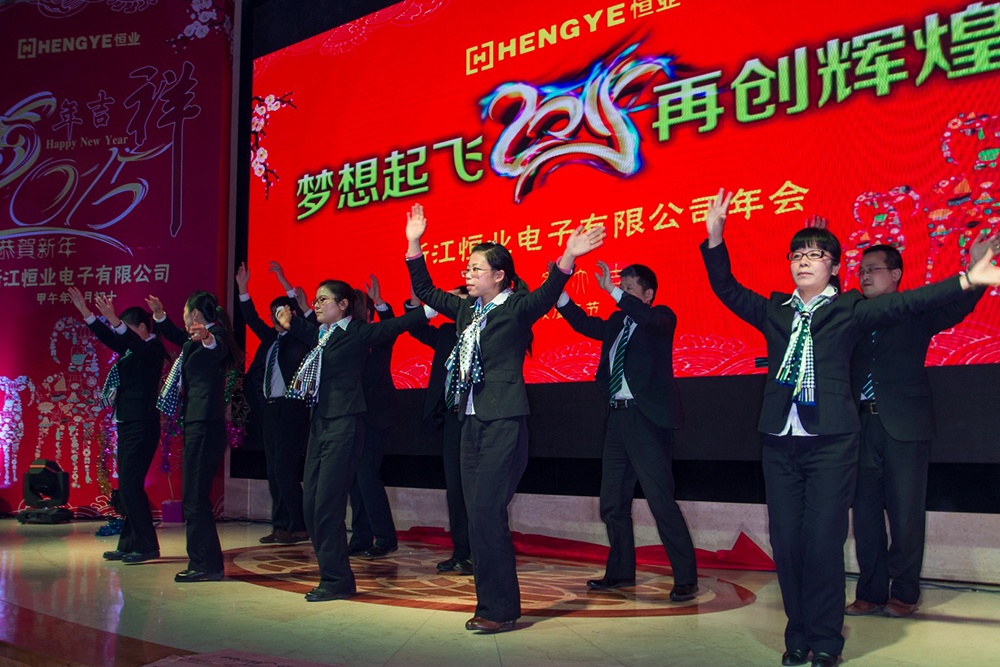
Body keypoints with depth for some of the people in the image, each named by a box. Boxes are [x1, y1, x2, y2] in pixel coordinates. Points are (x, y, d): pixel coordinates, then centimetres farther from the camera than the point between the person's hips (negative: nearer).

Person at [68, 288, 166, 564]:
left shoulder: (154, 348, -10)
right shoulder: (131, 348, 15)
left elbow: (138, 347, -30)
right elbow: (110, 338, 23)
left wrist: (115, 321, -41)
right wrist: (86, 312, 16)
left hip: (142, 426, -10)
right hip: (128, 425, 10)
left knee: (131, 486, -11)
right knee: (128, 487, 12)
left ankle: (147, 546, -6)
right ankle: (129, 544, 18)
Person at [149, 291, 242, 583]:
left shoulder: (216, 333, -11)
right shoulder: (194, 340, 19)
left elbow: (219, 349, -35)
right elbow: (178, 337, 41)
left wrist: (207, 339, -56)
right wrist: (159, 315, 30)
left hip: (205, 425, -11)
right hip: (198, 424, 11)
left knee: (195, 497, -9)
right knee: (194, 497, 13)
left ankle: (207, 564, -5)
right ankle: (202, 562, 19)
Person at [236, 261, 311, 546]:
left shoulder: (300, 337, -3)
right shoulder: (271, 338, 16)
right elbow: (253, 320, 21)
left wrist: (287, 285, -22)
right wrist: (243, 290, 13)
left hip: (291, 408, -8)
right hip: (270, 408, 8)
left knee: (285, 469, -10)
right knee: (273, 471, 9)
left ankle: (299, 527, -2)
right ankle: (280, 526, 15)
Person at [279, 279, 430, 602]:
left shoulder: (357, 332, -6)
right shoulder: (320, 334, 15)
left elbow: (394, 325, -13)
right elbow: (304, 330, 35)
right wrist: (290, 322, 16)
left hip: (344, 424, -8)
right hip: (319, 424, 8)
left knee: (327, 504, -9)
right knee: (311, 504, 7)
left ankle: (337, 580, 3)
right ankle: (332, 575, 17)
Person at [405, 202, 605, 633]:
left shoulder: (517, 307, -6)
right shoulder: (467, 309, 14)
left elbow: (546, 296, -24)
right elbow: (425, 291, 22)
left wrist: (567, 258, -41)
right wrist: (414, 245, 15)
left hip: (504, 423, -8)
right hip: (472, 422, 8)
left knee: (487, 515, -10)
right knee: (478, 517, 9)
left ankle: (502, 610, 1)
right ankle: (489, 604, 19)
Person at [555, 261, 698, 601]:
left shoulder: (661, 317, -4)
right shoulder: (617, 322, 16)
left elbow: (650, 320, -24)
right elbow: (585, 324, 10)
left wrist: (612, 291, -29)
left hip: (646, 418, -8)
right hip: (617, 417, 8)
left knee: (661, 500, -8)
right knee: (612, 502, 14)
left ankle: (686, 579, 1)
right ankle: (620, 571, 27)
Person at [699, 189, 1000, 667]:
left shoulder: (849, 310, 4)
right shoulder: (774, 311, 13)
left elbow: (904, 303, -5)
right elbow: (726, 289, 8)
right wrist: (715, 238, -5)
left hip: (831, 443, -3)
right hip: (781, 443, 3)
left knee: (823, 542, -4)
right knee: (785, 541, 4)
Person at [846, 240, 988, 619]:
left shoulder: (916, 312, 3)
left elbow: (956, 307, -12)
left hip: (905, 427, -3)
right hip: (862, 427, 3)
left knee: (906, 514, 2)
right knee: (865, 513, 7)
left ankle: (904, 594, 15)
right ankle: (872, 593, 17)